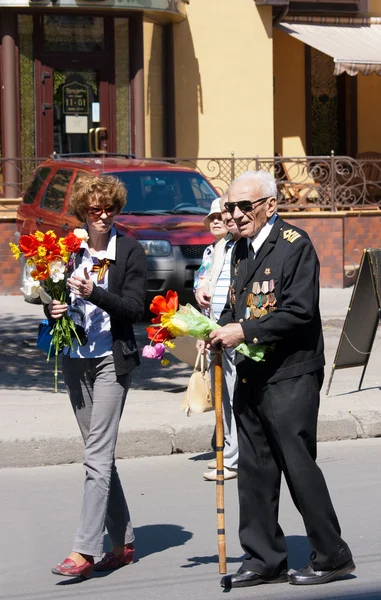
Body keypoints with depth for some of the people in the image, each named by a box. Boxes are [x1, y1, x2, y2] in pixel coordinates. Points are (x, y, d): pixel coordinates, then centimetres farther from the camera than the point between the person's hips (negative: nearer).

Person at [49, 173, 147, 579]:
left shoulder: (130, 252, -4)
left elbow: (135, 308, -9)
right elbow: (53, 299, 16)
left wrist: (94, 293, -22)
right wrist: (54, 309, -7)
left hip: (112, 359, -5)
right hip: (76, 359, 5)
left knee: (97, 455, -11)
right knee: (99, 453, 11)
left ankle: (84, 551, -15)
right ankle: (122, 542, 20)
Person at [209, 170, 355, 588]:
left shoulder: (294, 244, -9)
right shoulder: (241, 249, 15)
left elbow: (300, 310, -17)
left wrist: (244, 331, -18)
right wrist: (220, 329, 3)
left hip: (290, 375, -8)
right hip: (250, 377, 8)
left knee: (299, 466, -6)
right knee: (254, 470, 8)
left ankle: (332, 556, 5)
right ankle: (264, 560, 15)